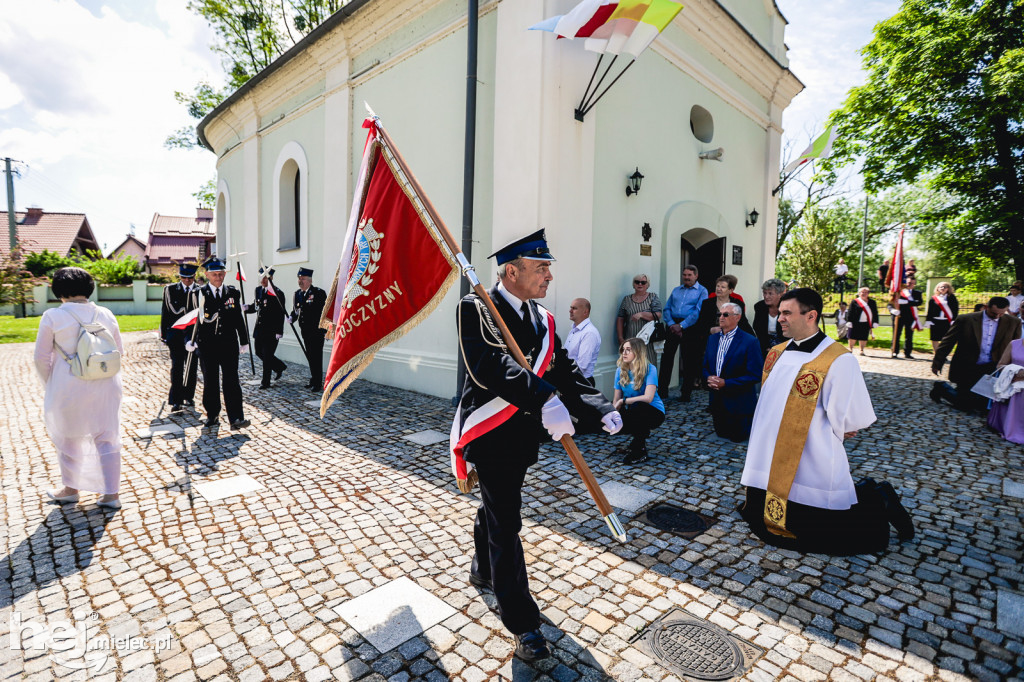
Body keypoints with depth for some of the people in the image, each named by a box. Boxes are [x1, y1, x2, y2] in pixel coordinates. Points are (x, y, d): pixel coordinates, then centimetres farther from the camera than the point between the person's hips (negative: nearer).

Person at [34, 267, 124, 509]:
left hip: (69, 388, -2)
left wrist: (49, 386, 9)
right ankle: (111, 494, 13)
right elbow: (119, 351, 7)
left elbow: (41, 358, -4)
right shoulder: (105, 314, -1)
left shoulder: (52, 316, -9)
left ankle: (71, 489, 35)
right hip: (106, 387, 2)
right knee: (107, 438, 10)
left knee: (69, 438, 19)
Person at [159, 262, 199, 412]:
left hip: (193, 332, 1)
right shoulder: (170, 289, 6)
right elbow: (165, 312, 7)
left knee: (191, 367, 8)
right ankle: (176, 400, -2)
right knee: (177, 367, -3)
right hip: (176, 332, 0)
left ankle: (188, 397, 20)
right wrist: (164, 334, 2)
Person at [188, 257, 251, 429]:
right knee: (210, 382, 9)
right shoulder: (199, 294, 2)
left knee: (231, 381, -4)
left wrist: (244, 342, 8)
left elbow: (239, 319, 9)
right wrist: (190, 340, -5)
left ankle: (236, 418, -6)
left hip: (229, 344, 0)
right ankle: (212, 415, 24)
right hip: (207, 345, 0)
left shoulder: (233, 293, 6)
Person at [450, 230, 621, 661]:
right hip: (491, 434, -7)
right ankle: (523, 624, 14)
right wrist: (542, 399, -48)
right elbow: (489, 365, -35)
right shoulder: (476, 309, -18)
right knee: (505, 522, -1)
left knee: (496, 507, 27)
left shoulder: (543, 320, 5)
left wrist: (601, 410, -16)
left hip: (525, 434, 7)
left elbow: (565, 374, 0)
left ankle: (483, 570, 52)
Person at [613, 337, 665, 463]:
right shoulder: (621, 370, -2)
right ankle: (642, 433, 8)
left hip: (654, 413, -4)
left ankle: (640, 451, -15)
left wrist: (623, 401, -27)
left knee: (639, 408, -38)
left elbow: (648, 398, -31)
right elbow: (616, 399, -3)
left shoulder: (650, 369, -19)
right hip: (632, 412, 5)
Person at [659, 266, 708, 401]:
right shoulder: (676, 290, 18)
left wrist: (681, 325, -15)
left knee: (689, 361, 2)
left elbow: (698, 311, -10)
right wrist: (671, 324, -7)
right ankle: (662, 391, 8)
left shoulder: (702, 291, 2)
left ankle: (685, 393, 13)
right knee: (666, 357, 1)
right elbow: (667, 308, 11)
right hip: (673, 327, 4)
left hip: (690, 328, -4)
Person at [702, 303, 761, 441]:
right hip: (717, 401, 6)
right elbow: (705, 366, 12)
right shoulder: (713, 339, 6)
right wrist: (708, 378, -10)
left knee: (737, 437, 3)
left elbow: (755, 375, -17)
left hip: (738, 403, -6)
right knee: (721, 433, 16)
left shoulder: (750, 342, -14)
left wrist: (726, 383, -22)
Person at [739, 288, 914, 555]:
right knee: (761, 522, 19)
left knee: (820, 537, 4)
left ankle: (877, 503, 26)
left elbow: (851, 418, -19)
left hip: (811, 468, -7)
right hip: (770, 463, 8)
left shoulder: (838, 360, -18)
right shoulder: (777, 353, 6)